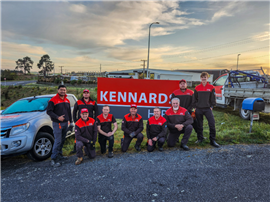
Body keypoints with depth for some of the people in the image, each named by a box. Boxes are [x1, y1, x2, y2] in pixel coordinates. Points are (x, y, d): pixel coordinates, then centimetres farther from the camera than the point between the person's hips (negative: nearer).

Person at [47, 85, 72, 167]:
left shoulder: (67, 100, 12)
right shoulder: (53, 100, -9)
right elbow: (49, 111, -13)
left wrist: (69, 120, 16)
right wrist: (58, 117, -23)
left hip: (65, 123, 7)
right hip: (57, 123, -7)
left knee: (62, 140, 14)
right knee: (58, 141, -10)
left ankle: (59, 155, 27)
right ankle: (53, 159, -2)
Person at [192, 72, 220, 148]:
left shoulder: (211, 87, 3)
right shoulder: (197, 88, 5)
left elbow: (213, 98, 6)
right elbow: (194, 98, 11)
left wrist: (211, 106, 0)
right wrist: (195, 107, 4)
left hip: (207, 109, -1)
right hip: (199, 109, 1)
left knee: (212, 124, -11)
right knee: (199, 124, 8)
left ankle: (212, 140, -1)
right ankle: (200, 139, 22)